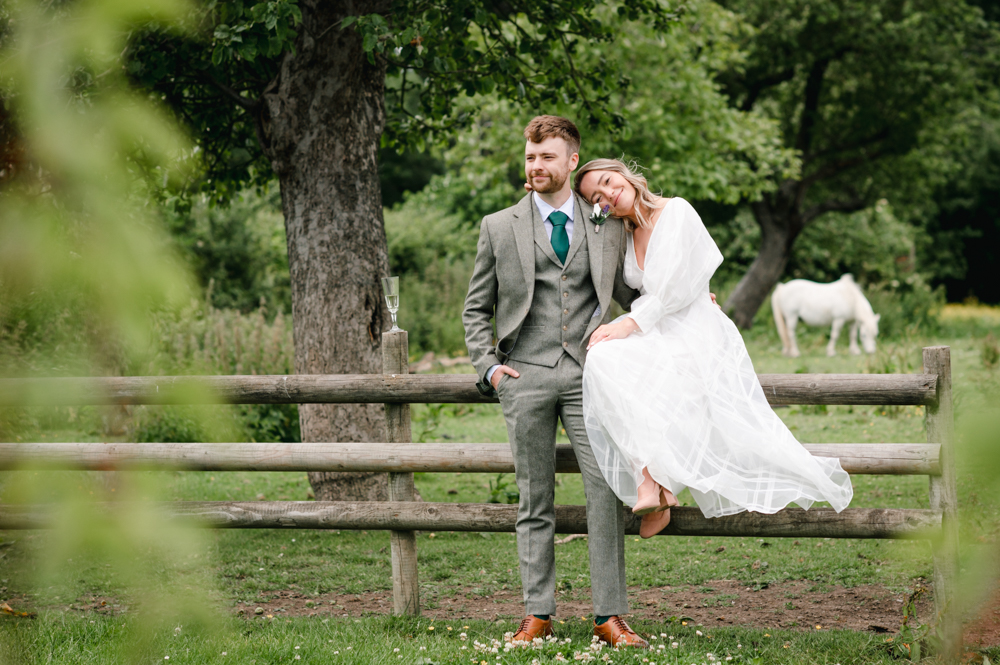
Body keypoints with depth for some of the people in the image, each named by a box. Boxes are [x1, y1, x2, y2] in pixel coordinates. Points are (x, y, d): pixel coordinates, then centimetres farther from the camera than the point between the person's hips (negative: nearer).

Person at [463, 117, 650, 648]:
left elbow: (627, 293, 21)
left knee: (607, 489, -9)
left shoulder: (607, 224, 11)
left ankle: (609, 615, -5)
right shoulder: (499, 227, 10)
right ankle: (538, 613, 11)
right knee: (534, 499, 4)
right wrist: (487, 365, 1)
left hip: (588, 370, 0)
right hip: (525, 375, 0)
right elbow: (477, 308, 14)